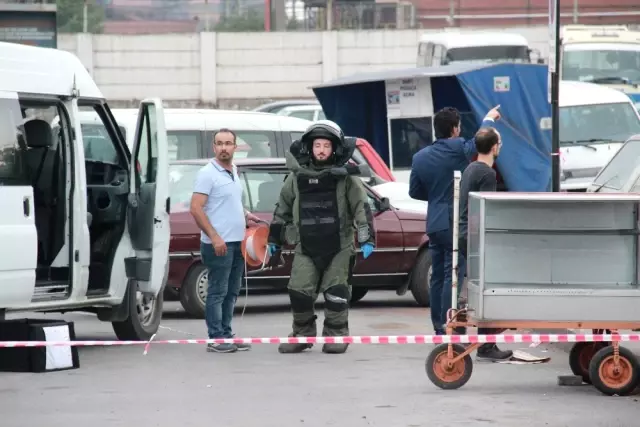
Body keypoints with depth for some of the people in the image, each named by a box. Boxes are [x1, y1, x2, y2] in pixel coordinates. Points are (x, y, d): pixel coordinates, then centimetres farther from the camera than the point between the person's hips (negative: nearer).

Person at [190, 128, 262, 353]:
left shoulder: (234, 172, 14)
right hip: (218, 244, -8)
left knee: (231, 292, 12)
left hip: (237, 242, 8)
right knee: (217, 292, -5)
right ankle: (216, 339, -3)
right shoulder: (208, 173, -11)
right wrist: (214, 237, -21)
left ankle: (226, 335, 18)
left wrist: (246, 215, 10)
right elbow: (196, 209, -16)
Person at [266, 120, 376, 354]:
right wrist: (274, 239, 21)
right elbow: (282, 210, 18)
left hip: (339, 247, -2)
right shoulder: (296, 178, 7)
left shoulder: (346, 177, -1)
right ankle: (302, 335, 12)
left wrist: (367, 239, -11)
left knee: (336, 293, -3)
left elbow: (362, 208, -3)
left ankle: (336, 336, 10)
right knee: (299, 292, -3)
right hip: (306, 248, 2)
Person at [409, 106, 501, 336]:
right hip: (456, 223, -6)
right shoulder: (458, 149, -12)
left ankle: (438, 327, 16)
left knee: (438, 276, 12)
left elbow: (415, 192, 12)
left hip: (434, 224, 6)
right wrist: (489, 119, 21)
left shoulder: (420, 157, 5)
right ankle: (447, 327, -11)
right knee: (453, 276, -7)